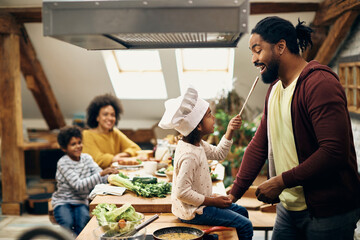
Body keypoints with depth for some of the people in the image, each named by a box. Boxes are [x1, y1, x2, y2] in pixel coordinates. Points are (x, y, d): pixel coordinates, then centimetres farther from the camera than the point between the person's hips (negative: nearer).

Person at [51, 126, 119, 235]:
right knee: (67, 224, -31)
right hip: (63, 201, -3)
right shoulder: (63, 163, -13)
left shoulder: (86, 158, 5)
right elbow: (78, 185, -25)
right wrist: (101, 174, -33)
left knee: (83, 222, -28)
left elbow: (101, 176, -2)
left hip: (81, 201, 3)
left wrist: (110, 174, -26)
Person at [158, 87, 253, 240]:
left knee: (241, 211, 21)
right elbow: (182, 192, -30)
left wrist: (229, 132, 4)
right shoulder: (189, 155, -30)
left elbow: (218, 153, 18)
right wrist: (212, 201, -21)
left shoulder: (198, 145, 1)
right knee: (245, 226, -9)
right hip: (193, 212, -10)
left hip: (199, 203, 10)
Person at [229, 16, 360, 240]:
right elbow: (259, 145, 11)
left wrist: (281, 181, -20)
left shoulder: (319, 83, -18)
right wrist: (234, 193, 7)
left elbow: (335, 152, -26)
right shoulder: (275, 89, 11)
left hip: (327, 213, -8)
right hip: (288, 207, 8)